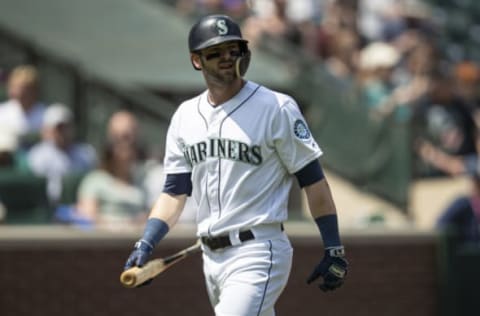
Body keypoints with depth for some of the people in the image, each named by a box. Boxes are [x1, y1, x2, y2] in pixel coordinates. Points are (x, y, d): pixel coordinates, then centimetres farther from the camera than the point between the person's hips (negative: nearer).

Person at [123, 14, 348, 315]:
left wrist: (334, 249, -10)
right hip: (212, 256, 7)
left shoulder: (276, 108, -6)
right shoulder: (186, 116, 11)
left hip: (257, 255, -7)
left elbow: (313, 180, -6)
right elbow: (175, 191, 12)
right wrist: (145, 245, -1)